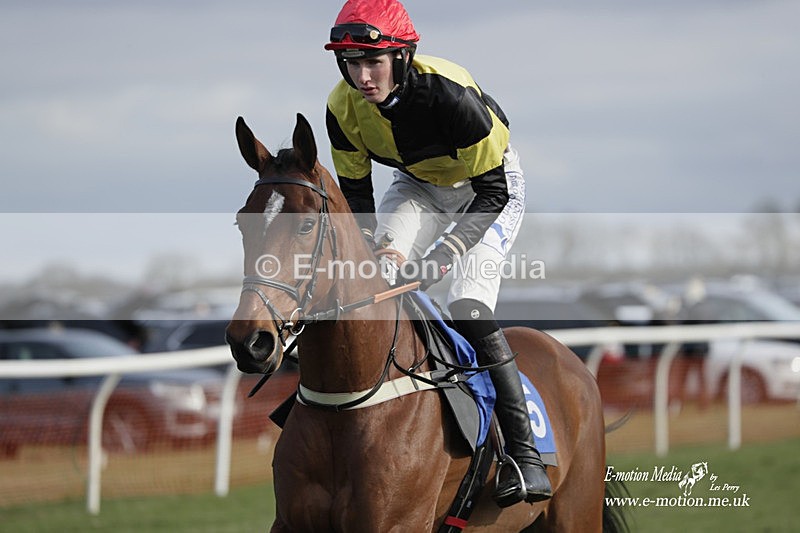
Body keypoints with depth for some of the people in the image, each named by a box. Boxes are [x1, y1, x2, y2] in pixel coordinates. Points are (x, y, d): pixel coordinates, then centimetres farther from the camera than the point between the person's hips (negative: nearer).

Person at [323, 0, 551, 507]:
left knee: (469, 308, -22)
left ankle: (526, 455, -19)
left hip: (492, 184, -5)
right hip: (420, 185, 6)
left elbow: (491, 193, -29)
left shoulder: (450, 93, -36)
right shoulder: (344, 107, -20)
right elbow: (356, 196, -6)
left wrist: (444, 255, -37)